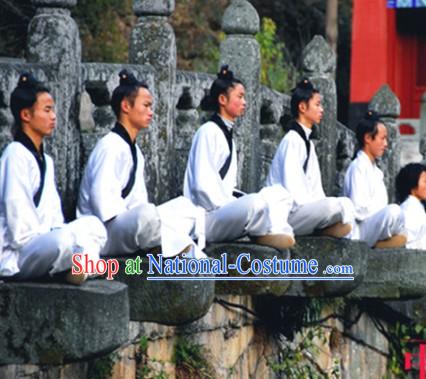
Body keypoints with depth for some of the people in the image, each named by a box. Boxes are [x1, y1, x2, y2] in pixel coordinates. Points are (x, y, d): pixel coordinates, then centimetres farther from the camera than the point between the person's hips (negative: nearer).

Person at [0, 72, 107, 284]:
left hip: (44, 245, 9)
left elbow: (54, 217, 15)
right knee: (69, 238, -34)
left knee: (91, 224, -9)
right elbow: (18, 220, -16)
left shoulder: (45, 160, 19)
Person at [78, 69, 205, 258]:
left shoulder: (133, 150, 20)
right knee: (145, 214, -38)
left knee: (182, 206, 3)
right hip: (101, 233, -10)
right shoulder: (110, 147, -10)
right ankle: (189, 252, -23)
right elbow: (102, 200, -21)